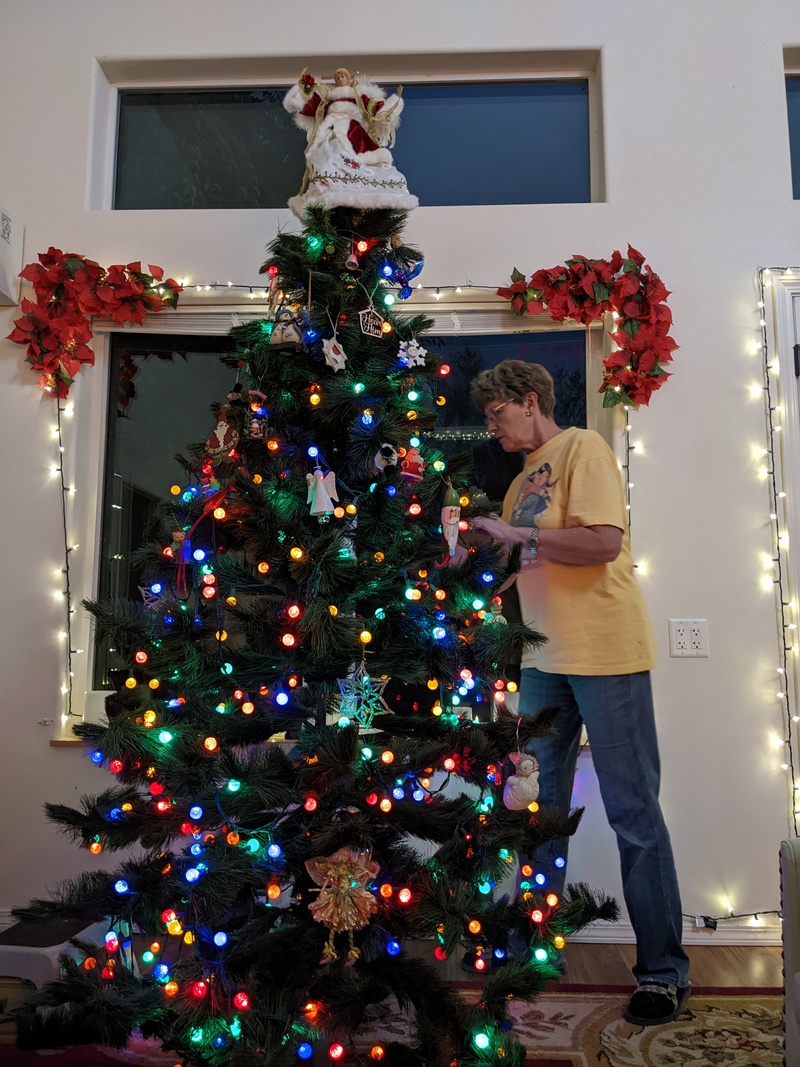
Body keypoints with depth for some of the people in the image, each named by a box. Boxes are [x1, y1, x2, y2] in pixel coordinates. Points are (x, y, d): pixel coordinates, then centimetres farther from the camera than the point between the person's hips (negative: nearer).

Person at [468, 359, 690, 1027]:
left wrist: (518, 533, -15)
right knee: (541, 807, 13)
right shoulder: (523, 481, 17)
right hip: (546, 659, 8)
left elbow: (605, 541, -19)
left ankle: (664, 971, 14)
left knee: (633, 811, 0)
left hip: (606, 654, -8)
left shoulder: (583, 447, -6)